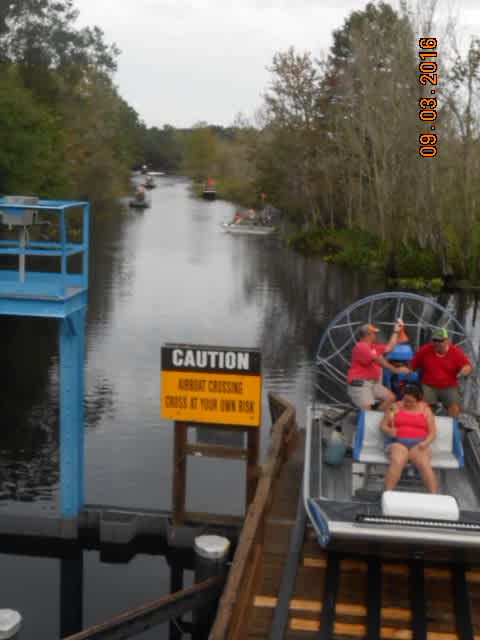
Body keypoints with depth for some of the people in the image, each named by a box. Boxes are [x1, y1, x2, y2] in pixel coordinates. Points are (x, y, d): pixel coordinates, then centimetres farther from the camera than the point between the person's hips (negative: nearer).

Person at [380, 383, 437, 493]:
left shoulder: (425, 409, 10)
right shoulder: (395, 407, 9)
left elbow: (432, 432, 8)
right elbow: (383, 425, 8)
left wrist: (426, 442, -13)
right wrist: (388, 431, -16)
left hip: (418, 444, 1)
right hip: (397, 442, -1)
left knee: (425, 464, -31)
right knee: (397, 462, -34)